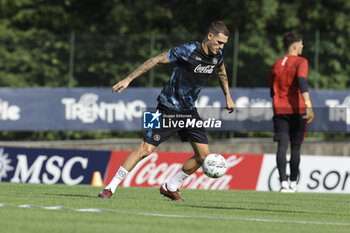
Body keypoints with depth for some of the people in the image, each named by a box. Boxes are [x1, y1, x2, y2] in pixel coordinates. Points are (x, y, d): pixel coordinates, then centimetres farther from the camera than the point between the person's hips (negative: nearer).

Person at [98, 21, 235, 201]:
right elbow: (156, 60, -17)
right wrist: (128, 79, -19)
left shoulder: (217, 55, 1)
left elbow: (221, 71, 25)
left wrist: (227, 97, 25)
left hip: (189, 111, 7)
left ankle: (170, 187, 18)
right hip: (169, 109, -7)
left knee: (203, 155, 0)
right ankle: (110, 188, -5)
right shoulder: (188, 51, -21)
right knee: (146, 149, -13)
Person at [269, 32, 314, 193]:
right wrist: (308, 105, -32)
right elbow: (302, 82, -22)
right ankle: (293, 184, 13)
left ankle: (283, 183, -19)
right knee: (295, 147, 7)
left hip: (279, 111, 3)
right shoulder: (300, 62, -4)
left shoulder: (276, 64, 13)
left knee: (282, 146, -6)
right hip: (297, 110, -3)